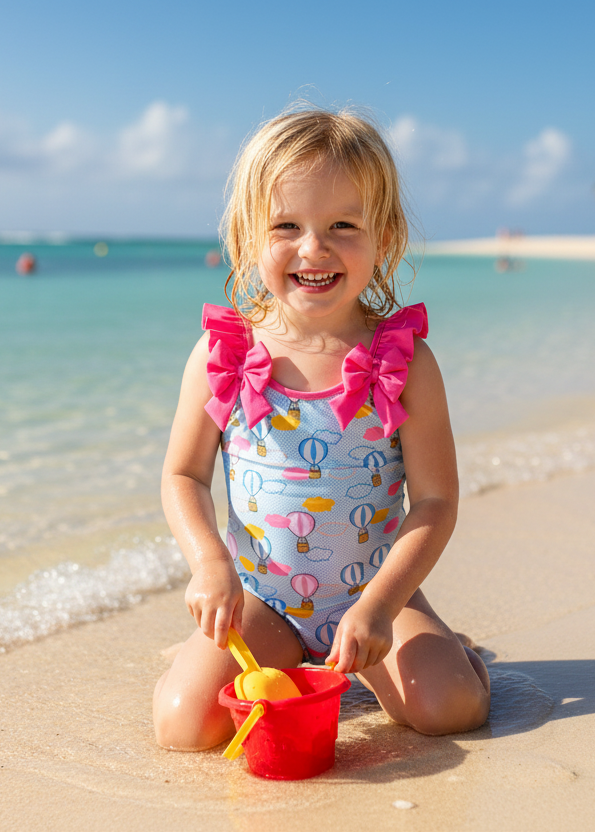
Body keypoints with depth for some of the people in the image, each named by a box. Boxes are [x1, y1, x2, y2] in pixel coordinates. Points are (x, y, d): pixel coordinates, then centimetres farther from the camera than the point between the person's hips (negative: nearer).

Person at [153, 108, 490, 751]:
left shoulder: (406, 361, -12)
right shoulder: (221, 356, -9)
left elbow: (436, 500, -10)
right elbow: (183, 476, 0)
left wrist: (379, 604, -20)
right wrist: (209, 562, -18)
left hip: (375, 590, 0)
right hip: (258, 599, 1)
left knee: (449, 707, -21)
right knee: (184, 724, -17)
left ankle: (361, 658, 12)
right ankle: (283, 658, 14)